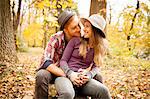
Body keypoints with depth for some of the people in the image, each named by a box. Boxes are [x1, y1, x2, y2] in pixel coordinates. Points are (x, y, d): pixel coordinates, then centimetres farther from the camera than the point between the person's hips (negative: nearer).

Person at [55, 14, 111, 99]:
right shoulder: (75, 40, 4)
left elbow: (95, 66, 9)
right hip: (66, 75, -2)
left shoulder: (99, 47, 11)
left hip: (83, 79, 2)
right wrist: (70, 74, -17)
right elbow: (63, 60, 3)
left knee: (103, 91, -28)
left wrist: (89, 75, -14)